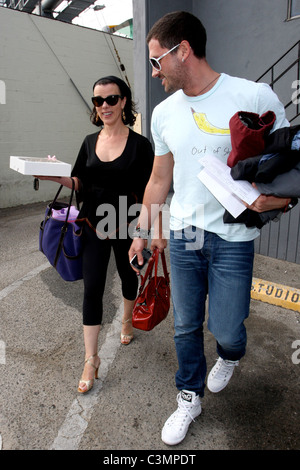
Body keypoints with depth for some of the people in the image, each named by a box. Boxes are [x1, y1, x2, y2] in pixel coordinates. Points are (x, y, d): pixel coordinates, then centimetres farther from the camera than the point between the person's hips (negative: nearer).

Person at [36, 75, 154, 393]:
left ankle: (127, 320, 50)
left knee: (128, 275, 19)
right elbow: (80, 184, 9)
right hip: (93, 226, 2)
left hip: (126, 226, -2)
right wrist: (58, 177, -10)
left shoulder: (139, 144, -7)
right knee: (92, 289, 0)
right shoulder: (90, 142, 5)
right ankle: (91, 359, 12)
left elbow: (148, 193, -7)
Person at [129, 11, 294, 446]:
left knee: (226, 329, 4)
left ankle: (231, 355, 43)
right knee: (186, 326, 11)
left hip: (233, 238, -3)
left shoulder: (256, 98, -9)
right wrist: (141, 231, 13)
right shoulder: (164, 113, 7)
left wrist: (273, 199, -25)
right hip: (182, 235, 4)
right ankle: (190, 398, 36)